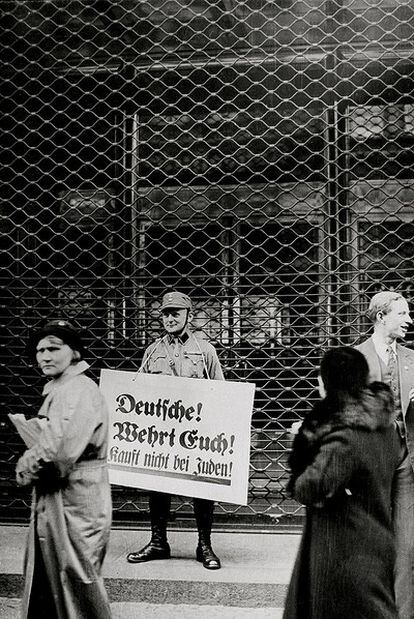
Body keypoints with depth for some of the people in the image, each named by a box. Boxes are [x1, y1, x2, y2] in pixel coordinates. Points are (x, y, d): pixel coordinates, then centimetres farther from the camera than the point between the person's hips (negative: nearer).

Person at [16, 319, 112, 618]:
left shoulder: (79, 390, -18)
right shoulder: (58, 390, 15)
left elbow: (62, 450, -27)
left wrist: (28, 469, -10)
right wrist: (32, 463, 4)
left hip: (75, 501, -10)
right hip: (52, 499, 10)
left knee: (76, 579, 1)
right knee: (45, 578, 19)